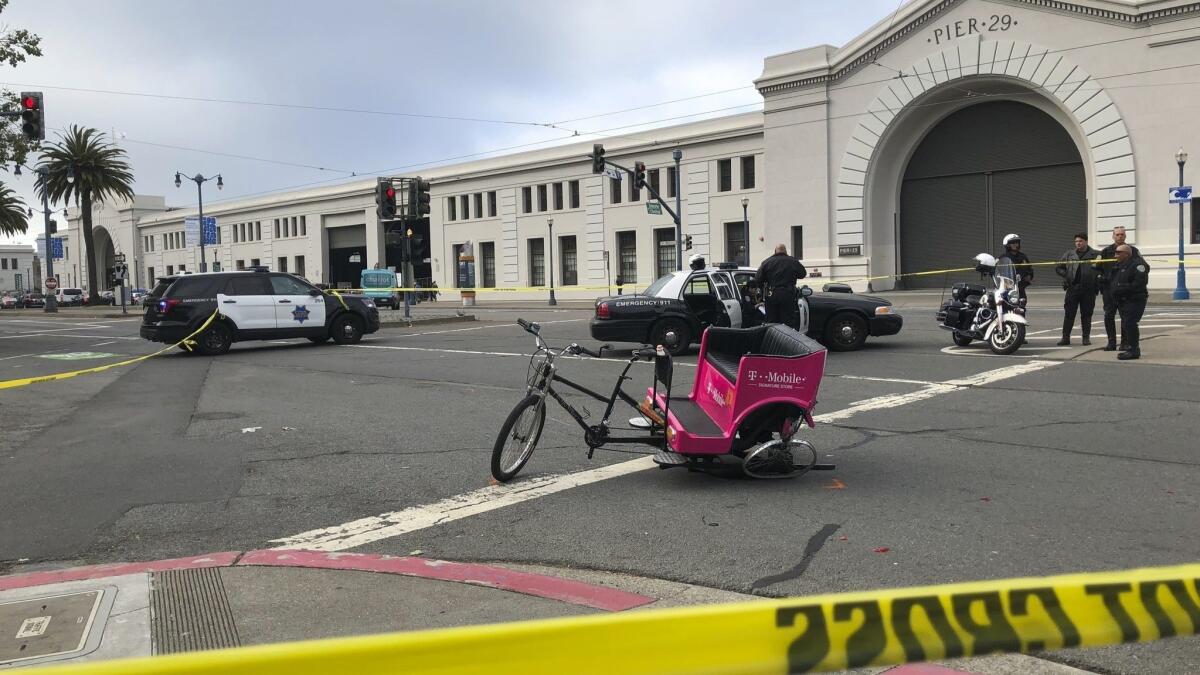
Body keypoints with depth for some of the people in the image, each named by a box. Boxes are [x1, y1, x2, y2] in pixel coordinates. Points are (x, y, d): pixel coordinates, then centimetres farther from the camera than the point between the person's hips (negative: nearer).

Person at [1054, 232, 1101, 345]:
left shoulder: (1095, 254, 3)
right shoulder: (1069, 254, 12)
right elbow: (1058, 268, 16)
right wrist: (1066, 275, 4)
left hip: (1088, 290, -2)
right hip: (1072, 288, 2)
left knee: (1086, 314, 4)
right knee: (1069, 314, 0)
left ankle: (1086, 337, 12)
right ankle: (1065, 337, 3)